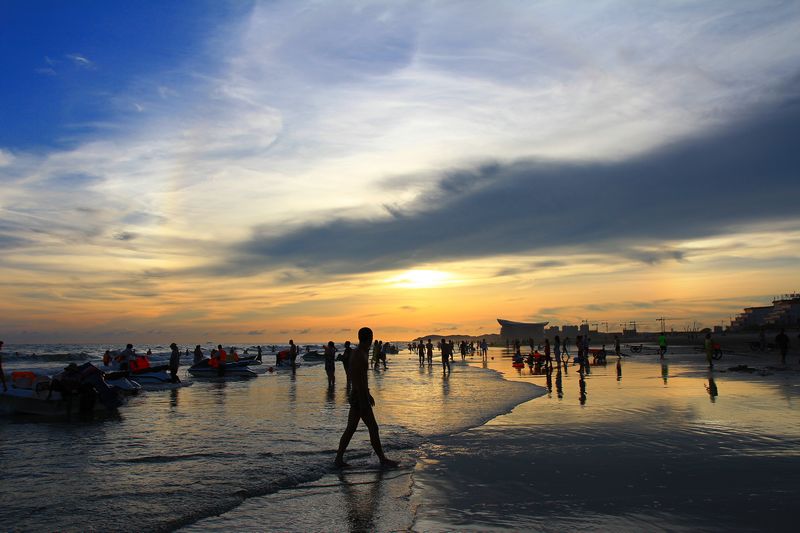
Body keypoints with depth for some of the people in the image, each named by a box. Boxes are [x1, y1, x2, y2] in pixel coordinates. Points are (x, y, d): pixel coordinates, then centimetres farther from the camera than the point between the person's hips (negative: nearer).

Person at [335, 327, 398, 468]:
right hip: (359, 397, -10)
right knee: (373, 428, -1)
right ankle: (382, 459, 9)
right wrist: (364, 401, -24)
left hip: (359, 396, 10)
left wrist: (368, 394, 28)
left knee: (351, 429, 12)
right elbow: (358, 380, -24)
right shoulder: (359, 356, -19)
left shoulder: (362, 354, 13)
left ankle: (339, 458, 16)